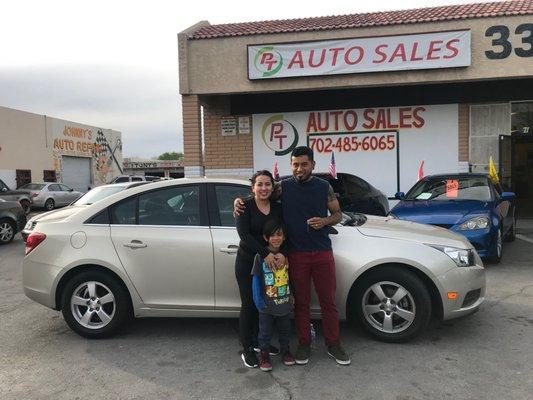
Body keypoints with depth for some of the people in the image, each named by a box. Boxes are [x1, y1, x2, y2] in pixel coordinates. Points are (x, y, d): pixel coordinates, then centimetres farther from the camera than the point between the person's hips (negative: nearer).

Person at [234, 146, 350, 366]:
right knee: (301, 302, 9)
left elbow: (337, 214, 10)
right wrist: (239, 201, -11)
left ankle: (333, 344, 22)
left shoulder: (324, 187, 1)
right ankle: (304, 344, 24)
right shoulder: (284, 187, 0)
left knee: (328, 301, 7)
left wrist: (325, 221, -11)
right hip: (296, 254, 0)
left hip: (322, 253, 1)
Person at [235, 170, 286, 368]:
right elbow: (244, 234, -18)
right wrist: (265, 253, -26)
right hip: (247, 262, -4)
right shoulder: (245, 206, -9)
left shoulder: (277, 207, 3)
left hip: (271, 262, 4)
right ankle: (247, 350, 15)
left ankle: (260, 342, 30)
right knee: (249, 305, 3)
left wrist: (281, 253, -22)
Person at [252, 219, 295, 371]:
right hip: (267, 305, -3)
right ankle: (264, 355, 26)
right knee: (265, 331, 10)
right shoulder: (260, 256, -12)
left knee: (284, 329, 19)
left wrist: (292, 296, 6)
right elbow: (256, 279, -9)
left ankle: (285, 351, 38)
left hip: (285, 302, 3)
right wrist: (258, 301, -12)